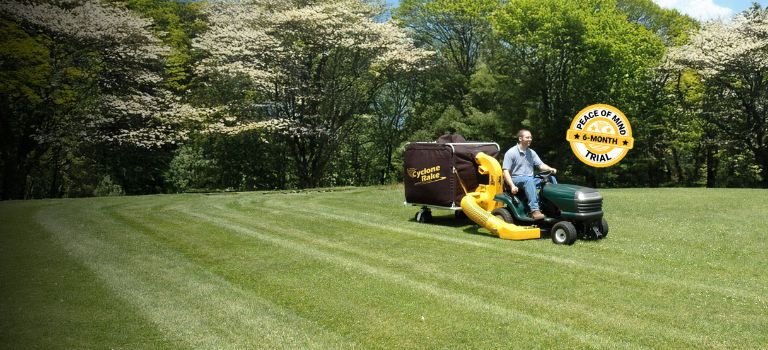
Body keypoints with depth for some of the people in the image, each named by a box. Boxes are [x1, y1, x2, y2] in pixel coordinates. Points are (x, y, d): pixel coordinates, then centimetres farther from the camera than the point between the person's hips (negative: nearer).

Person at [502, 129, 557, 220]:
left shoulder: (532, 153, 16)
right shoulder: (511, 153, -5)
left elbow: (540, 165, 9)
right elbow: (506, 171, -11)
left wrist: (550, 169, -14)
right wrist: (512, 186, -25)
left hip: (530, 179, 6)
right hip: (516, 179, -6)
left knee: (551, 178, -11)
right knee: (529, 180, -38)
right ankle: (534, 210, -47)